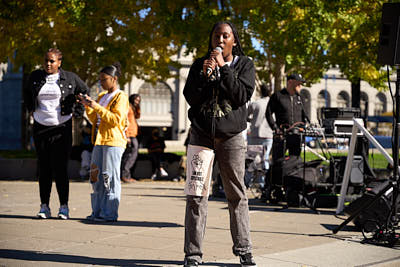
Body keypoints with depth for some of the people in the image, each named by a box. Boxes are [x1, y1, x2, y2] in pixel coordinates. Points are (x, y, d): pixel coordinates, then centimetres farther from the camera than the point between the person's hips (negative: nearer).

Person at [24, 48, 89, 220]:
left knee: (60, 167, -6)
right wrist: (31, 109, 16)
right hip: (40, 127, 3)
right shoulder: (35, 77, 6)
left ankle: (64, 207, 2)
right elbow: (27, 94, 26)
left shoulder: (70, 78, -1)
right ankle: (44, 206, 9)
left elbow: (85, 92, 13)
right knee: (43, 167, 3)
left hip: (62, 128, -3)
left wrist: (77, 112, 7)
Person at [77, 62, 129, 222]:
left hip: (113, 142, -8)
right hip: (99, 141, 8)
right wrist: (88, 106, 8)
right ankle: (97, 212, 14)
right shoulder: (102, 97, 21)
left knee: (110, 178, -7)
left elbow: (116, 119, -15)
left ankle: (109, 213, -3)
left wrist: (97, 107, -17)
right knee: (96, 176, 8)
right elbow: (94, 119, 23)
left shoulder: (121, 98, -4)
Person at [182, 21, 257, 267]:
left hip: (232, 136, -1)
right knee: (196, 195, -5)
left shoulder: (245, 65, 3)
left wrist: (223, 68, -15)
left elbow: (242, 96, -11)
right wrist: (205, 74, -14)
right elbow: (190, 98, -1)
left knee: (237, 196, 4)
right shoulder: (200, 65, 7)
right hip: (202, 134, 1)